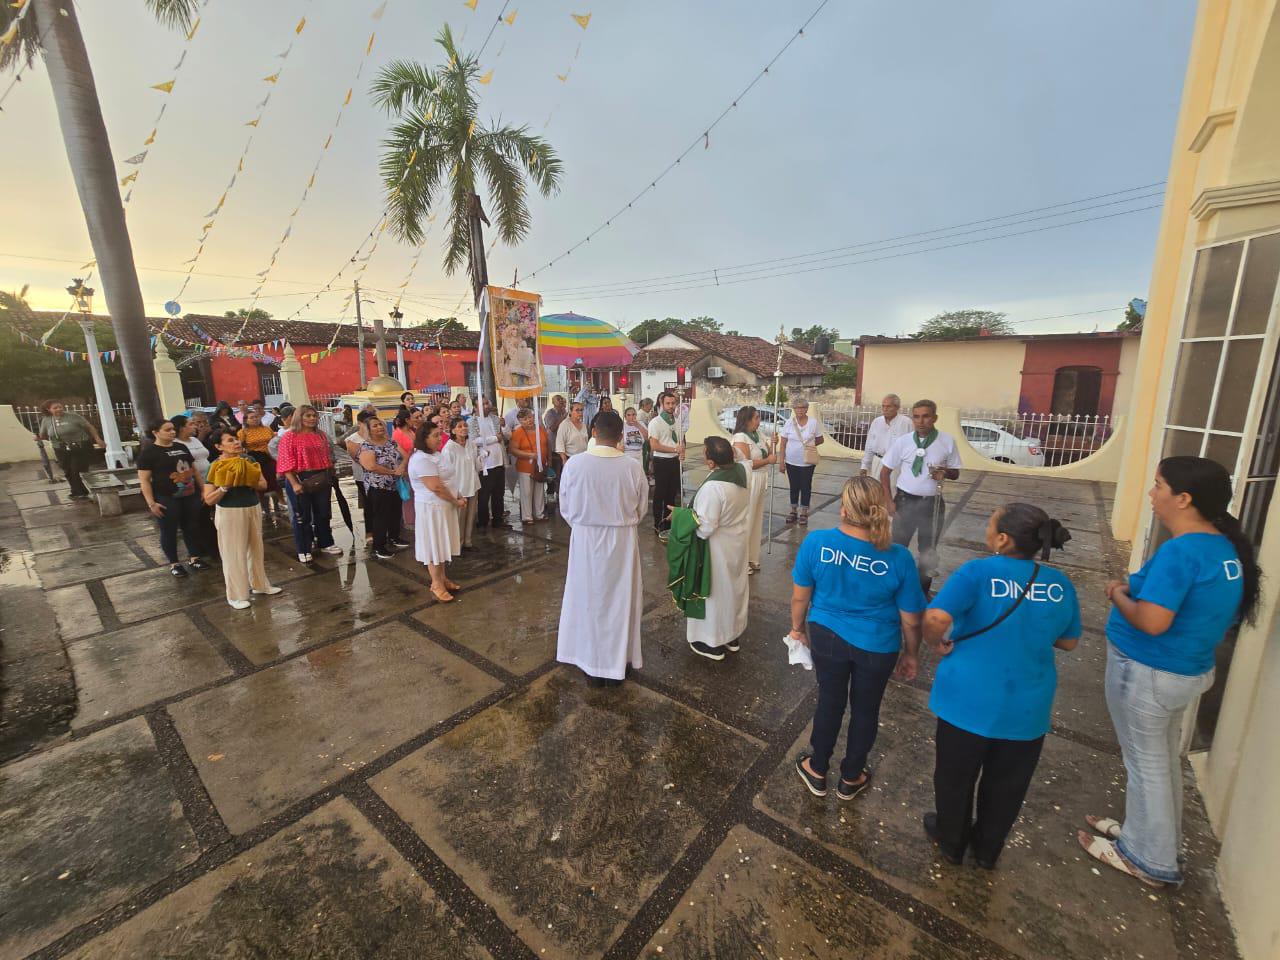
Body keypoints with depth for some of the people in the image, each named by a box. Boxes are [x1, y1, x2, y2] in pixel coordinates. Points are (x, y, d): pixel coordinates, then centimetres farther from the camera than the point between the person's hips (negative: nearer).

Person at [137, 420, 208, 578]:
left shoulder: (181, 447, 9)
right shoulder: (148, 452, -8)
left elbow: (193, 469, 18)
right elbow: (144, 480, -10)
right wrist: (151, 503, -15)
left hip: (190, 495, 5)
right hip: (166, 499, -5)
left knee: (192, 527, 12)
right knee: (169, 531, 7)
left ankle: (194, 557, 25)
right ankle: (173, 563, 19)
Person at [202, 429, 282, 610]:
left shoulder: (248, 460, 1)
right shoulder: (216, 467, -12)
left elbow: (263, 485, 2)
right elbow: (209, 500, -13)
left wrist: (248, 482, -16)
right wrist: (225, 486, -26)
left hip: (253, 509, 5)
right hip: (229, 513, -5)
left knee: (256, 548, 16)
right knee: (234, 554, 3)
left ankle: (260, 584, 32)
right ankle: (236, 595, 15)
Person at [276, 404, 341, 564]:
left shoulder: (321, 435, 10)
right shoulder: (289, 437, -8)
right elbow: (286, 463, -12)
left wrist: (330, 477, 13)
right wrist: (294, 483, -19)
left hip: (322, 479, 5)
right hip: (300, 480, -5)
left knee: (324, 513, 14)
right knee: (302, 516, 5)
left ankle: (326, 544, 29)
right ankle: (303, 550, 16)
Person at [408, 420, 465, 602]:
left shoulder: (436, 454, 10)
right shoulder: (421, 459, -21)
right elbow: (436, 487, -25)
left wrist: (456, 497, 5)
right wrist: (456, 502, -15)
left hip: (444, 506, 9)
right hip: (432, 508, -9)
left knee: (443, 544, 16)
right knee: (435, 545, 1)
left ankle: (443, 579, 28)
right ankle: (436, 585, 13)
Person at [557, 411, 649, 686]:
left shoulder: (574, 464, -14)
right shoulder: (633, 467, -14)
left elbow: (565, 508, -2)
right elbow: (640, 511, -1)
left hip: (585, 540, 0)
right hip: (622, 541, 0)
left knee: (588, 598, 17)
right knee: (619, 599, 16)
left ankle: (591, 663, 31)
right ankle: (616, 663, 29)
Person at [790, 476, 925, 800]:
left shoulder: (816, 542, -23)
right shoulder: (898, 558, -22)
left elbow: (800, 596, -10)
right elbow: (911, 619, -10)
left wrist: (798, 628, 9)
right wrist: (911, 654, 9)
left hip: (827, 637, 1)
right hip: (878, 646, 0)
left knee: (830, 702, 23)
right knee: (865, 709, 23)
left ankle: (817, 771, 44)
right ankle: (850, 778, 46)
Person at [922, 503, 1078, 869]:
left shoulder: (978, 571, -20)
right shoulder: (1060, 584, -4)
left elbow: (935, 619, -32)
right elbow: (1069, 641, 9)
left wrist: (938, 645, -13)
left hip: (968, 700, -4)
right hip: (1027, 707, 4)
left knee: (955, 777, 21)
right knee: (1006, 785, 26)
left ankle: (951, 841, 42)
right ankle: (988, 849, 46)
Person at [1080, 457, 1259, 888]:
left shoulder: (1180, 550, -27)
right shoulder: (1226, 547, 2)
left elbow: (1152, 622, -29)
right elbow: (1192, 598, 12)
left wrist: (1119, 595, -13)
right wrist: (1135, 586, 5)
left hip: (1147, 673, -8)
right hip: (1188, 671, 8)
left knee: (1146, 764, 10)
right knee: (1164, 760, 24)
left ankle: (1150, 859, 28)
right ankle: (1152, 834, 42)